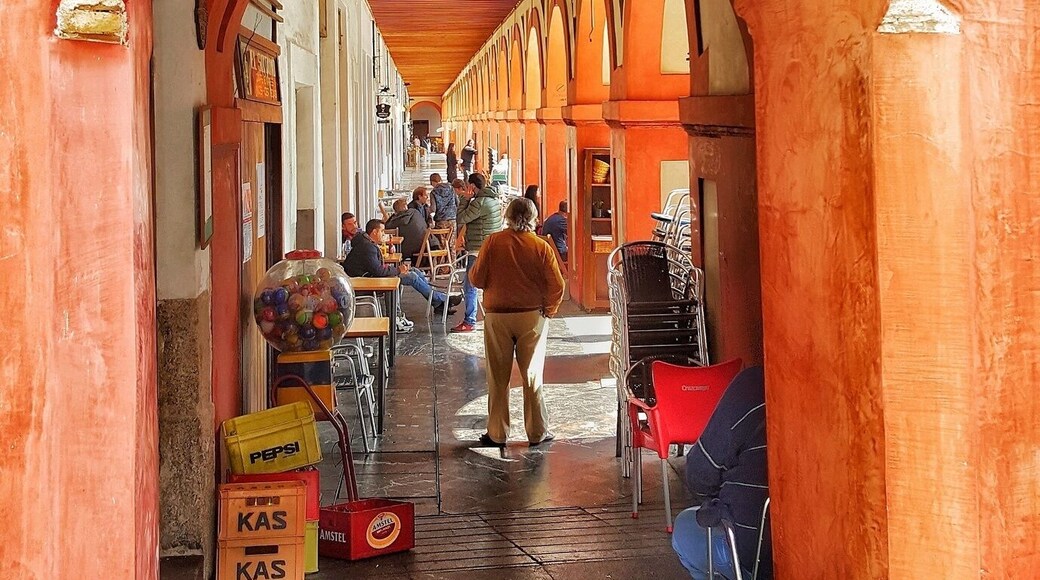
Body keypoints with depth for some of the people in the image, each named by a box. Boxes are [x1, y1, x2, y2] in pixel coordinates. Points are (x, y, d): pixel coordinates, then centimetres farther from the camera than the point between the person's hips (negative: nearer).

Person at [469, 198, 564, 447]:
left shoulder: (493, 242, -7)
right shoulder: (541, 247, -7)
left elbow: (476, 278, -5)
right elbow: (556, 285, -9)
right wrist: (548, 310, 5)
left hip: (497, 316, 0)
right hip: (532, 317, 0)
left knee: (498, 377, 9)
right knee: (532, 376, 9)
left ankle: (497, 434, 13)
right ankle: (537, 432, 14)